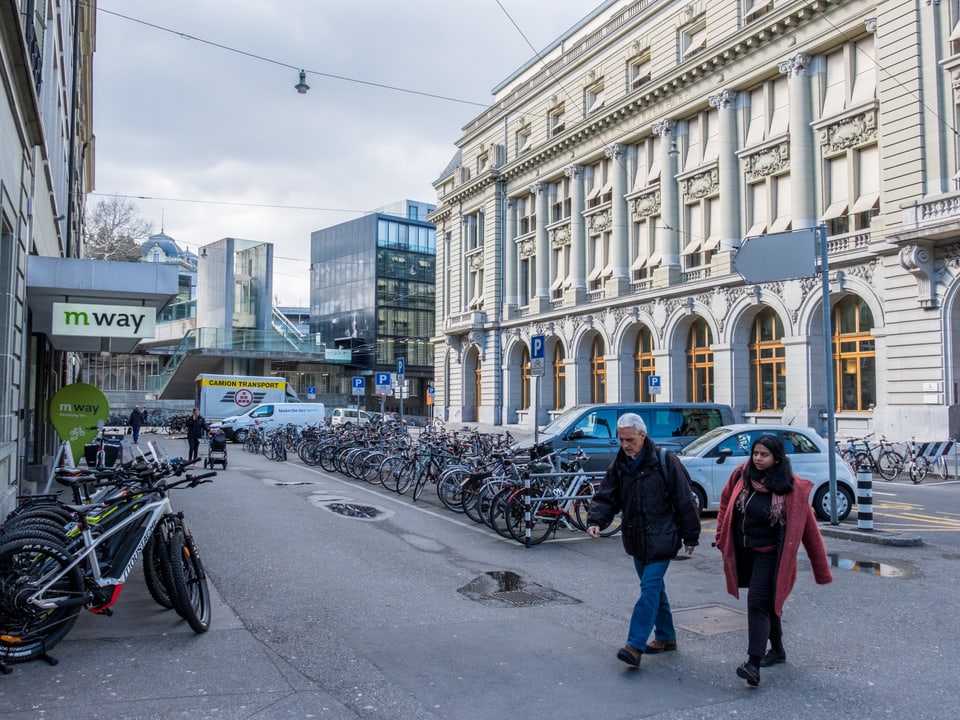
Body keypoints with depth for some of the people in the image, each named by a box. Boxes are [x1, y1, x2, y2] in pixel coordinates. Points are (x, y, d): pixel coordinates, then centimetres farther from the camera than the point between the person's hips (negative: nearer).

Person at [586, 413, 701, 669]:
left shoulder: (665, 462, -13)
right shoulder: (619, 465, 3)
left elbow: (685, 501, -8)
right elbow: (606, 497, 4)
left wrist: (690, 536, -4)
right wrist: (595, 521, -15)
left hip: (661, 539, -6)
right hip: (637, 540, 6)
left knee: (650, 587, -11)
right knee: (654, 587, 17)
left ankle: (635, 645, -11)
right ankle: (666, 636, 31)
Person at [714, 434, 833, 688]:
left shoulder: (792, 488, -15)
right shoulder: (741, 475, -6)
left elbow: (808, 528, -10)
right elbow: (726, 502, 9)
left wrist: (821, 568, -7)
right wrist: (722, 538, 9)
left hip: (768, 554, -5)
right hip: (743, 551, 5)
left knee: (757, 602, -14)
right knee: (768, 601, 20)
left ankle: (754, 664, -14)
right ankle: (777, 650, 37)